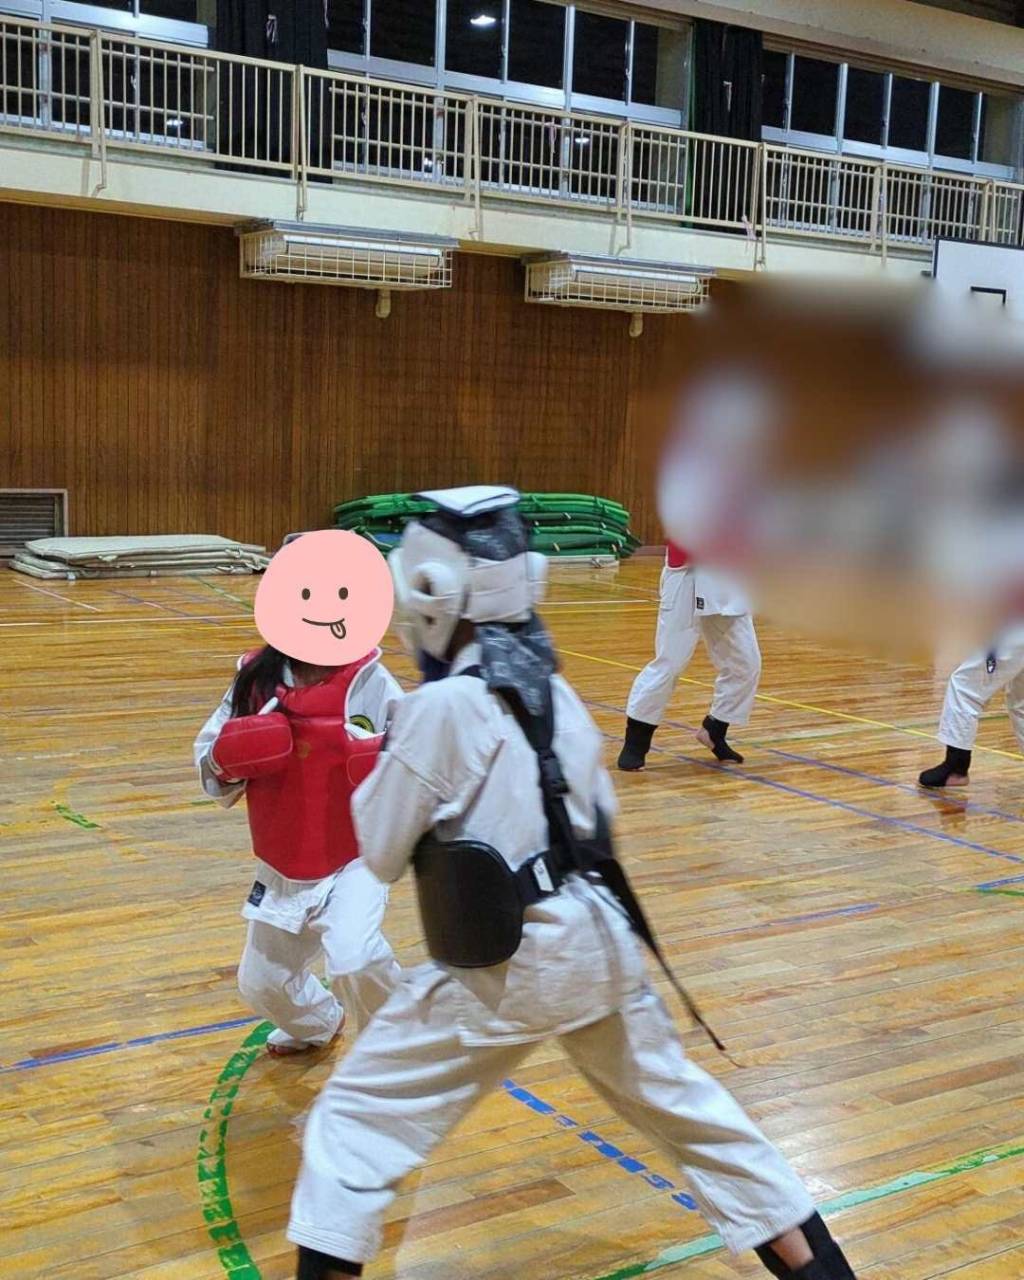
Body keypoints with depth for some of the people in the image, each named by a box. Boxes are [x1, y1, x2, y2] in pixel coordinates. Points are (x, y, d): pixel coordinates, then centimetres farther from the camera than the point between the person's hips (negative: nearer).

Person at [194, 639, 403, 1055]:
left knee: (354, 960, -30)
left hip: (355, 856, -4)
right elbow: (208, 752, 3)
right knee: (261, 984, 17)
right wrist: (227, 762, -20)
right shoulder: (256, 678, -5)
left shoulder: (369, 680, -14)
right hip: (282, 864, 5)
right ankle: (318, 1024, 53)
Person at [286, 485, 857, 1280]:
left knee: (358, 1116, 8)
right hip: (599, 943, 7)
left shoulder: (442, 706, -16)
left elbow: (381, 852, -6)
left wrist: (389, 763, 9)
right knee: (682, 1104, 24)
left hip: (507, 967, -6)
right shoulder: (555, 691, 4)